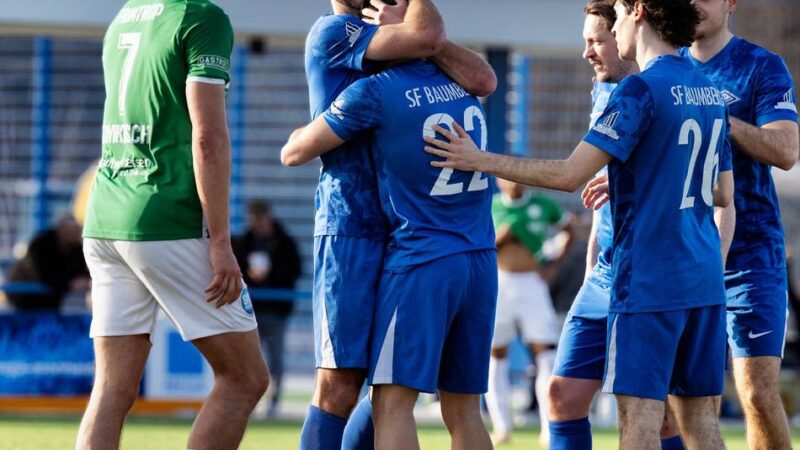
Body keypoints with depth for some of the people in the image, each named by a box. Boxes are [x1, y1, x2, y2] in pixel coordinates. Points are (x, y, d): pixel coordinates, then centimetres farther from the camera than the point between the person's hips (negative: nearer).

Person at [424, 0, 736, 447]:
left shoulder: (642, 89, -13)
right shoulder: (711, 92, 11)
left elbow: (569, 175, -15)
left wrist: (481, 161, -7)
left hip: (649, 280, -7)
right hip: (705, 280, 7)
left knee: (640, 411, -6)